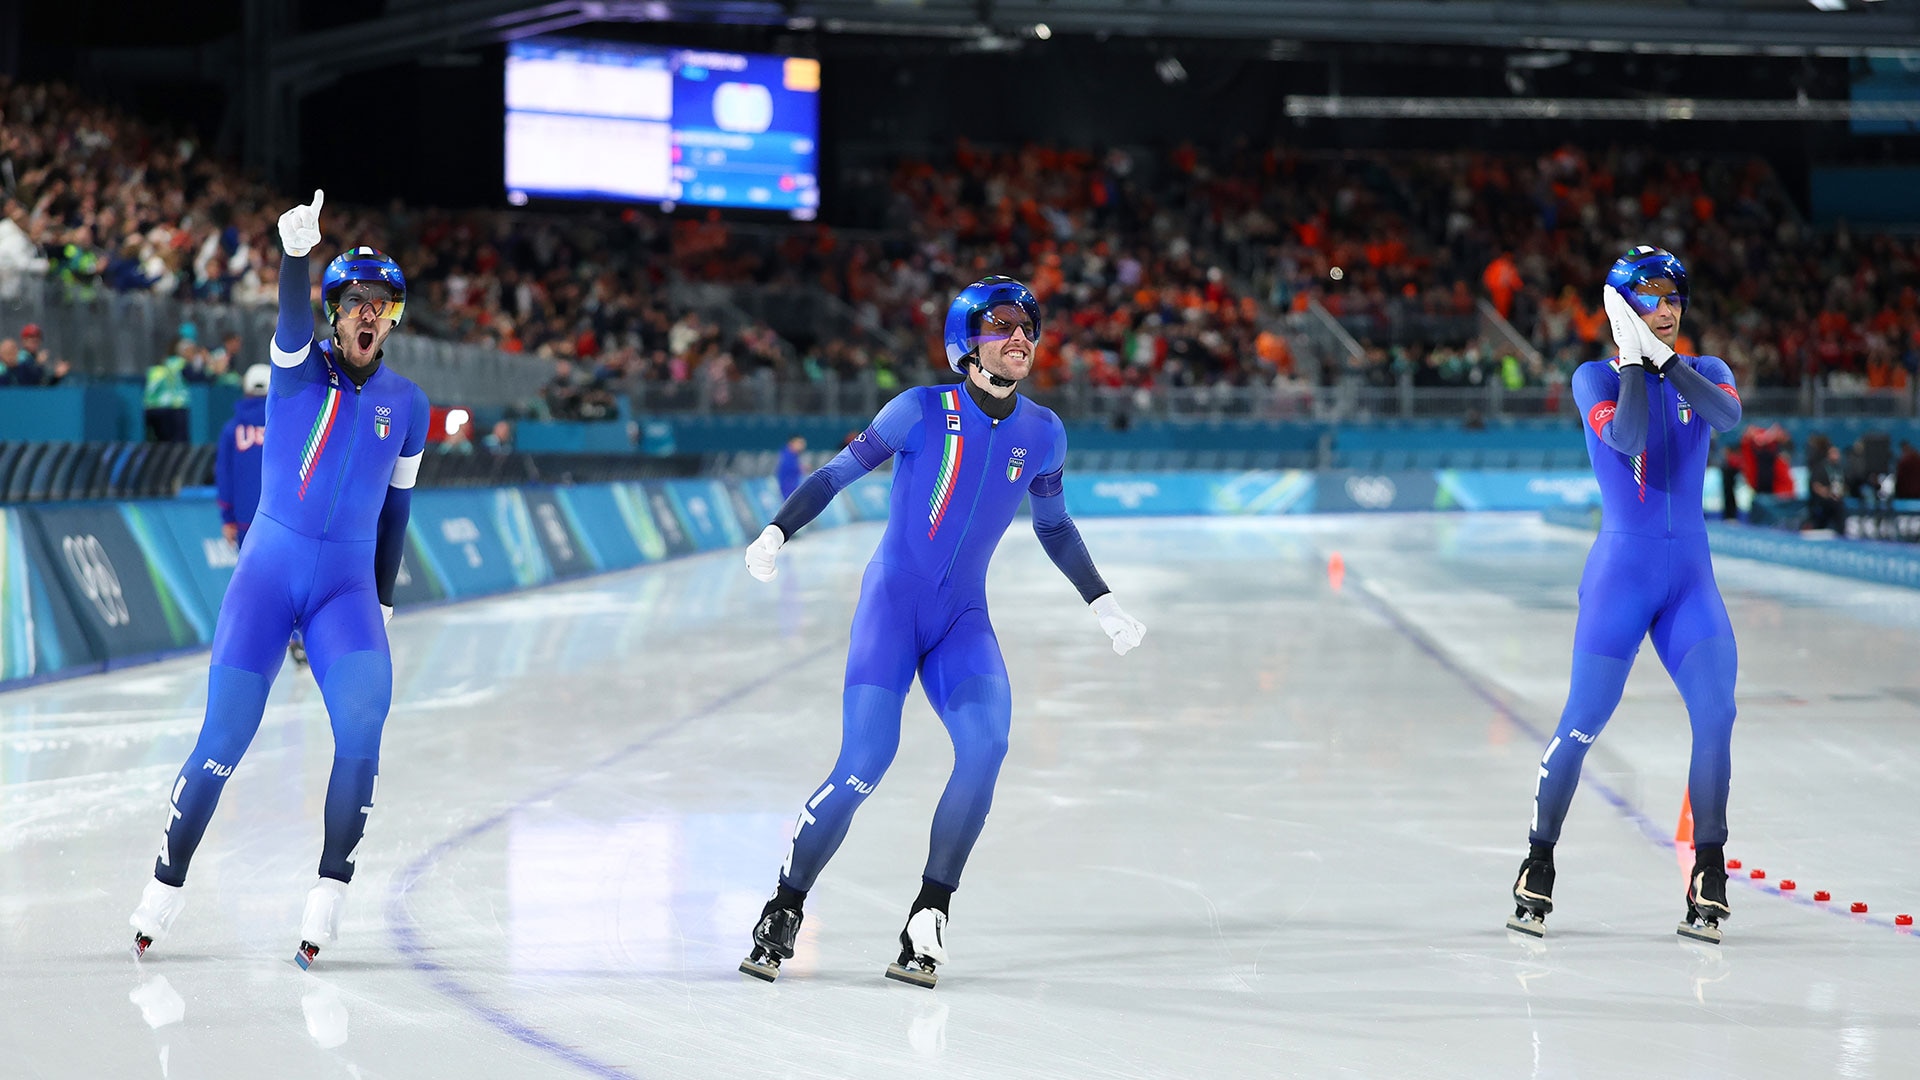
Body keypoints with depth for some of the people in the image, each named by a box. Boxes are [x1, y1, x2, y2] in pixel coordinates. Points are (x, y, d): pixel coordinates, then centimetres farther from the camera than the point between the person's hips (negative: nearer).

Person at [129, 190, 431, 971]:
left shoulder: (407, 404, 8)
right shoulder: (301, 366, -1)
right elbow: (293, 316, -23)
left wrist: (383, 599, 16)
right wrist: (296, 251, -44)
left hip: (346, 585, 2)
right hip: (269, 568, -2)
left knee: (364, 716, -23)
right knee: (224, 740, -4)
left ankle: (332, 885, -15)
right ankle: (167, 882, 15)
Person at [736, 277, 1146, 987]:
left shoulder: (1043, 434, 6)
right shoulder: (922, 411, -6)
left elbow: (1053, 525, 22)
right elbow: (838, 473, 2)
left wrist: (1103, 605, 23)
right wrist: (776, 532, -9)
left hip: (963, 619, 3)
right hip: (892, 601, -3)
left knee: (985, 741, -25)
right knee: (864, 766, -17)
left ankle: (931, 912, -15)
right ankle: (784, 912, 2)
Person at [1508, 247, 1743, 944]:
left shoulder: (1705, 371, 8)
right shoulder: (1596, 377, -3)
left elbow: (1727, 416, -15)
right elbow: (1627, 436, -22)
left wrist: (1665, 357, -17)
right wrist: (1633, 358, -15)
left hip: (1690, 573, 3)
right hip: (1621, 568, -3)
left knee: (1715, 712, -12)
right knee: (1582, 724, -4)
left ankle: (1708, 874, -3)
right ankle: (1538, 866, 12)